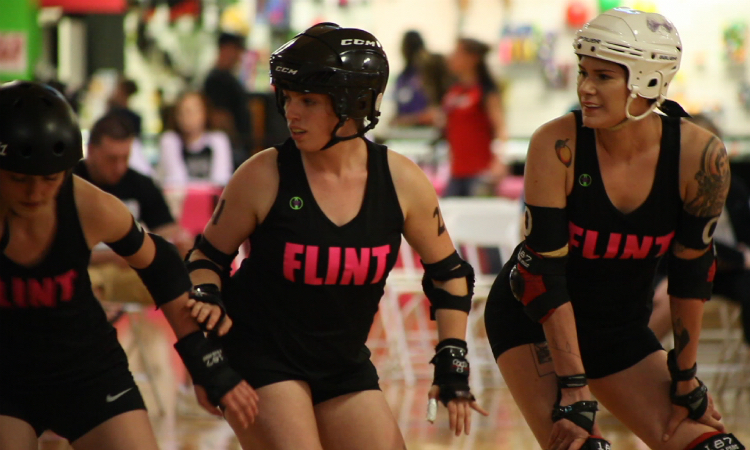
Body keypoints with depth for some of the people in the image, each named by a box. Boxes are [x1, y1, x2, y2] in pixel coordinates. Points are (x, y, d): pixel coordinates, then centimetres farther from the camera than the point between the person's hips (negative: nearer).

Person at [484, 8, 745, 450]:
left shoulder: (700, 156, -17)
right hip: (533, 320, -4)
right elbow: (543, 272, -22)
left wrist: (685, 379, -1)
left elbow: (691, 272, -6)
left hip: (623, 330, 4)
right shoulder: (556, 146, -24)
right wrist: (573, 388, -24)